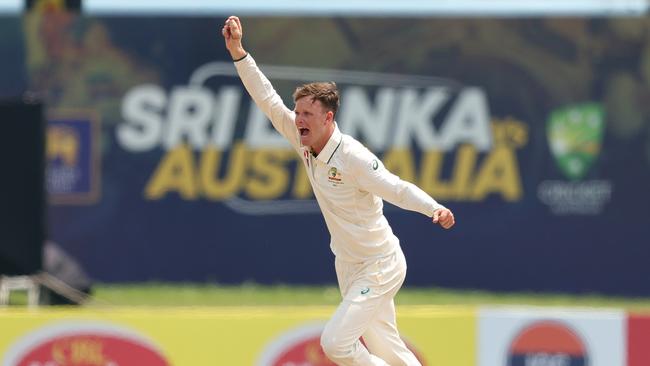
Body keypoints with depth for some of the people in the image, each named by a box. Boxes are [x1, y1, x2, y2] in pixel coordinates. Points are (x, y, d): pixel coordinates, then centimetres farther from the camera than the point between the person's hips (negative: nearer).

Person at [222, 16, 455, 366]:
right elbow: (268, 100, -2)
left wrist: (435, 209, -50)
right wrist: (237, 50, -7)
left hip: (379, 268, -8)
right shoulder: (306, 143, -4)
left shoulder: (353, 157, -25)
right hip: (349, 267, 8)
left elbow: (398, 189, -32)